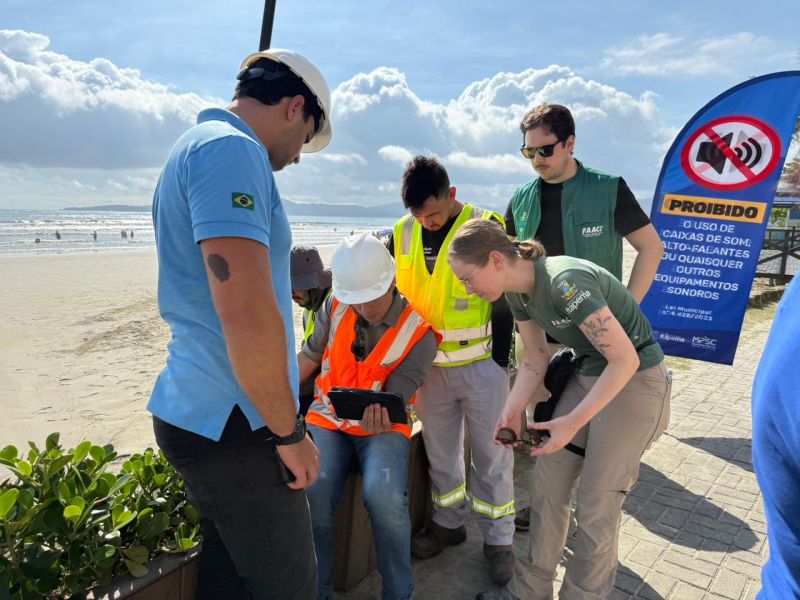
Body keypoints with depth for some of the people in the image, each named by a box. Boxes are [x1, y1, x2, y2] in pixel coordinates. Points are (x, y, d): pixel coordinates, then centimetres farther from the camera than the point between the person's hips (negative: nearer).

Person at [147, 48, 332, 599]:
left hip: (201, 410, 10)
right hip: (231, 425, -10)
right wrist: (289, 431, -16)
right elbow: (247, 316, -28)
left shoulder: (199, 145, 16)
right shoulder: (232, 151, -18)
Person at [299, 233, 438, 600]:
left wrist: (379, 418, -35)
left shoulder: (419, 334, -12)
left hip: (382, 426, -2)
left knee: (384, 496, -30)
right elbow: (308, 358, 7)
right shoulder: (335, 308, -4)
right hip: (327, 419, 3)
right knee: (311, 492, -26)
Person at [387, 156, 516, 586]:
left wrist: (500, 359, -8)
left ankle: (498, 538, 26)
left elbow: (504, 301, -8)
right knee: (439, 449, 17)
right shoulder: (402, 233, 1)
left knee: (491, 453, 8)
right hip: (430, 366, 4)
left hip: (482, 365, -4)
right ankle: (449, 521, 38)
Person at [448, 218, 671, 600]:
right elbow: (535, 358, 6)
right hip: (587, 374, 7)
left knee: (596, 506, -1)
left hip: (634, 380, -7)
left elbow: (626, 360, -27)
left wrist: (573, 422, -27)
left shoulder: (565, 282, -30)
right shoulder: (518, 292, -4)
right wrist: (512, 411, -7)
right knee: (547, 482, 7)